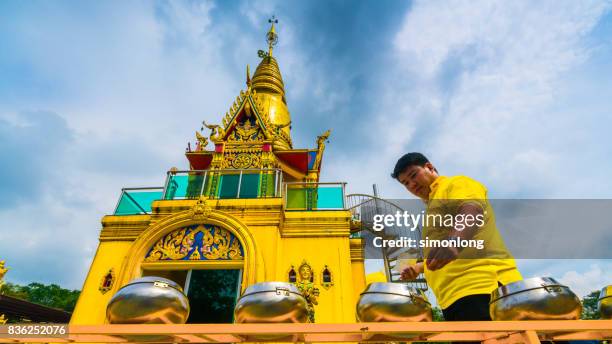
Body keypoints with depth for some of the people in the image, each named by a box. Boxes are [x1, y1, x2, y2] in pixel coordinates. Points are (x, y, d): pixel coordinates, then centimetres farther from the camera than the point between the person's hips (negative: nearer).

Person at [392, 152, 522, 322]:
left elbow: (473, 208, -21)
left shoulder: (455, 183, 3)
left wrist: (454, 241, -42)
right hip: (454, 294, 9)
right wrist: (419, 268, 20)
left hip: (483, 283, -9)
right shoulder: (433, 206, 30)